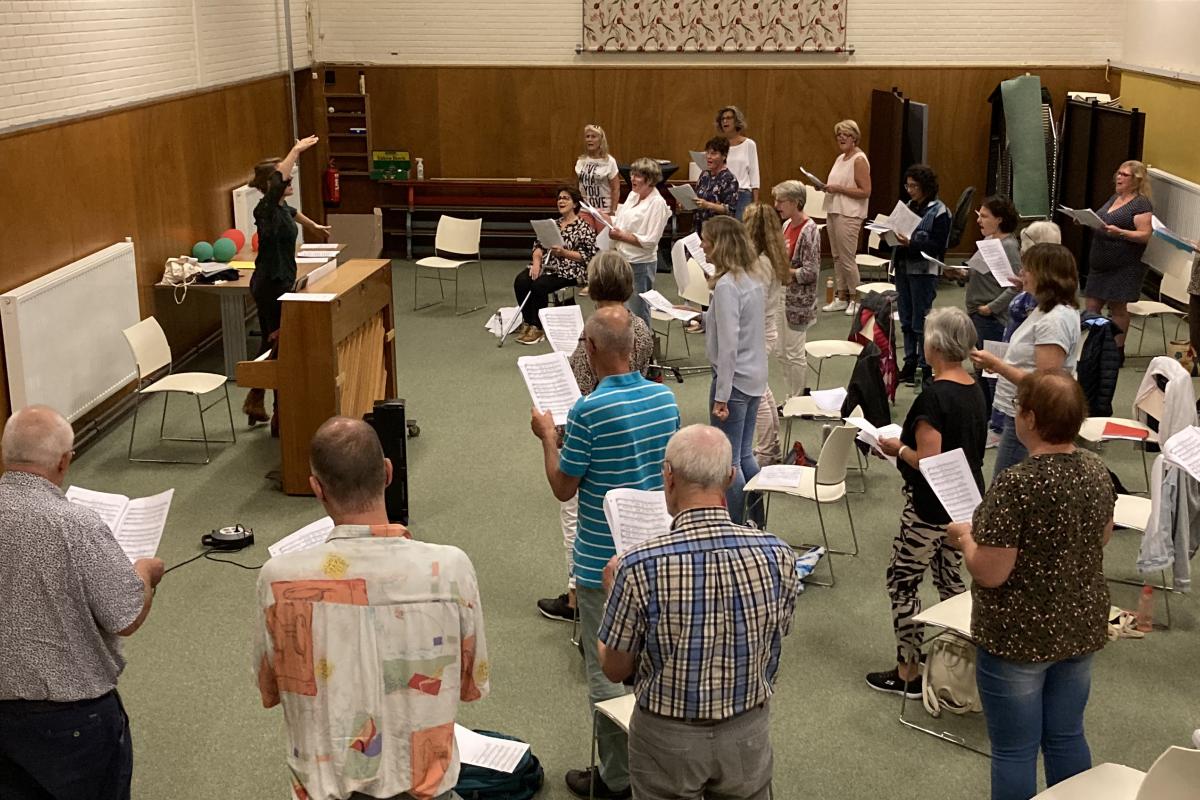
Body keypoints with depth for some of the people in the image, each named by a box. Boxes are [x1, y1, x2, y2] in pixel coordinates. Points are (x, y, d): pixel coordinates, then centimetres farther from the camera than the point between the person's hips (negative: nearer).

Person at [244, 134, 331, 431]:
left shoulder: (280, 207, 9)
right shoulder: (266, 210, -19)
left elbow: (291, 212, 35)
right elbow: (278, 177, -39)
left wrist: (313, 226, 53)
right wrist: (297, 149, -34)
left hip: (276, 283, 10)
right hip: (271, 286, -10)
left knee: (272, 344, 19)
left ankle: (255, 402, 33)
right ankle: (280, 417, 5)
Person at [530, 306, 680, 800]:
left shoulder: (588, 412, -22)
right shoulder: (665, 399, -3)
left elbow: (563, 488, -13)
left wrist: (548, 436, 4)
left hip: (603, 562, -6)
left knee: (605, 672, 6)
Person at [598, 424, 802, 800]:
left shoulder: (639, 566, -25)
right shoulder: (778, 556, -17)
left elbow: (615, 669, -11)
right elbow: (772, 643, 2)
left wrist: (614, 588, 5)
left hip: (667, 737, -2)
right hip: (748, 732, 2)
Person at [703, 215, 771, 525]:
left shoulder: (727, 285, -21)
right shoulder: (755, 276, 6)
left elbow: (728, 345, -23)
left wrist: (721, 397, -21)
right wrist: (704, 319, 19)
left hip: (734, 378, -9)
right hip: (756, 376, 9)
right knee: (745, 456, 20)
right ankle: (756, 525, 29)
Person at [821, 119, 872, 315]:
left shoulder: (859, 160, -10)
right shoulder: (840, 158, 16)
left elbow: (865, 191, -16)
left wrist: (838, 189, -19)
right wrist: (827, 187, 5)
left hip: (849, 215, -9)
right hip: (833, 211, 9)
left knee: (847, 258, -6)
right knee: (837, 257, 11)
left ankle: (855, 300, 4)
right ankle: (841, 297, 18)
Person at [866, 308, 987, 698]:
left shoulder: (933, 396, -23)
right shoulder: (975, 391, 3)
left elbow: (927, 461, -26)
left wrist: (899, 449, -8)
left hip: (930, 508, -8)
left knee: (902, 582, 5)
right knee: (950, 577, 21)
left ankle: (908, 673, 11)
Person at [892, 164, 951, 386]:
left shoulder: (939, 212, -9)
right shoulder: (908, 207, 10)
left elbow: (937, 245, -15)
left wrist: (911, 244, -25)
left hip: (924, 271, -7)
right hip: (903, 267, 7)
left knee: (921, 322, -3)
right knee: (906, 320, 13)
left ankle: (926, 367, 5)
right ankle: (910, 363, 23)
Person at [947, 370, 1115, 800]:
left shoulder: (1016, 486, -26)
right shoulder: (1097, 469, -3)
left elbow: (990, 573, -23)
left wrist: (966, 536, -6)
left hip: (1020, 636, -7)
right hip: (1081, 626, 7)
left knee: (1015, 750, 9)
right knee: (1066, 737, 21)